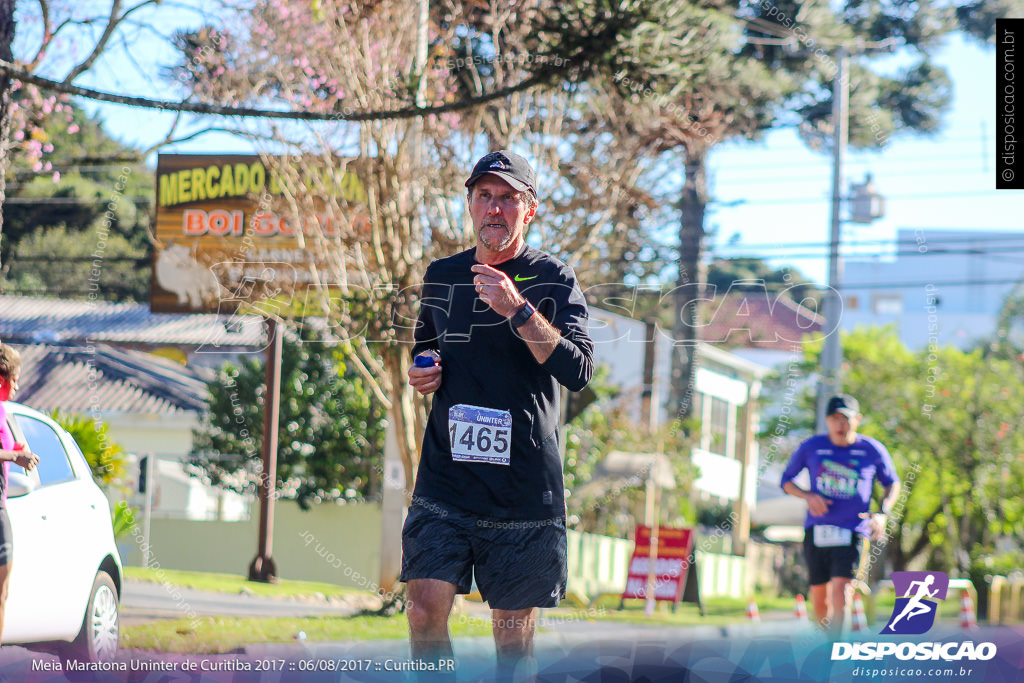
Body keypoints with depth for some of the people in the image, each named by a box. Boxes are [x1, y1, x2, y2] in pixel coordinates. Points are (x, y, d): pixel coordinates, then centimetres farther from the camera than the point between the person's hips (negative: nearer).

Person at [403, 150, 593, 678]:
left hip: (522, 487, -3)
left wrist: (517, 310, -23)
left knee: (514, 624, 4)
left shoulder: (553, 279, -1)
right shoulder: (442, 276, 12)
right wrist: (421, 374, 6)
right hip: (445, 477, 3)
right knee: (426, 609, -10)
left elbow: (578, 371, -14)